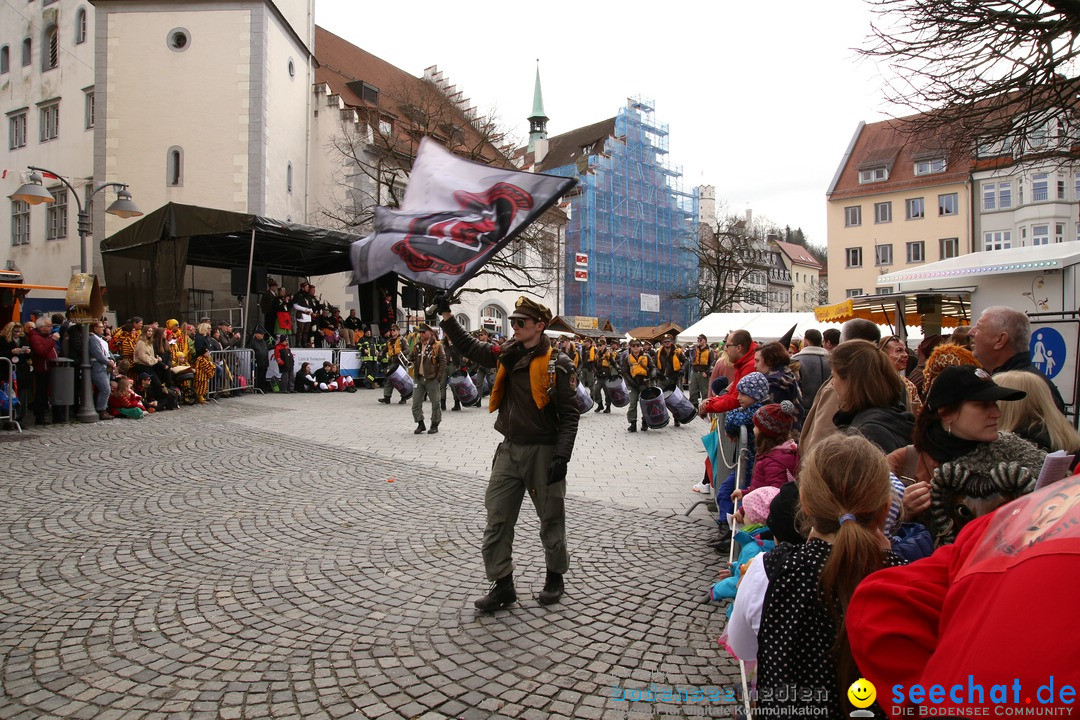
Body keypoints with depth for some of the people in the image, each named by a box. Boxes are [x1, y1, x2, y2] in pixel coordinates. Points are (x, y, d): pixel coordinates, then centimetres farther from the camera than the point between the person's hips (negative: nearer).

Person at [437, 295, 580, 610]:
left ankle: (555, 577, 32)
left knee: (551, 519, 11)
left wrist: (562, 457, -20)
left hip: (542, 452, -5)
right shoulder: (506, 355, 4)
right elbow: (469, 346, 16)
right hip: (509, 450, 6)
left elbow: (569, 415, -13)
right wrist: (447, 316, 9)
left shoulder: (556, 364, -13)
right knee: (497, 519, 6)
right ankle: (502, 584, 19)